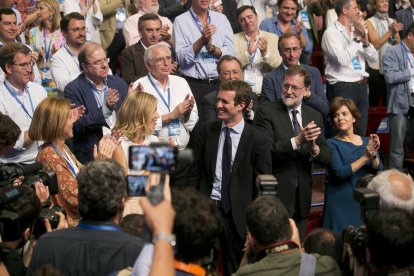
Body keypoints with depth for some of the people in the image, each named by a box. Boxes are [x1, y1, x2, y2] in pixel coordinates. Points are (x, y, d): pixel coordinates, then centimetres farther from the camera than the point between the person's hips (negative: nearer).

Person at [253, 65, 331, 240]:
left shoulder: (315, 117, 10)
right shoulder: (266, 112, -5)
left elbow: (327, 158, 6)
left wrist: (314, 148, -16)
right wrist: (297, 140, -26)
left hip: (301, 197, 5)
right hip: (275, 195, -5)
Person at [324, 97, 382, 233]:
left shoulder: (367, 142, 7)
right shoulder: (332, 144, -5)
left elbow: (378, 172, 2)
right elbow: (340, 173, -17)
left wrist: (373, 155, -16)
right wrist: (365, 156, -20)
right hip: (341, 205, -4)